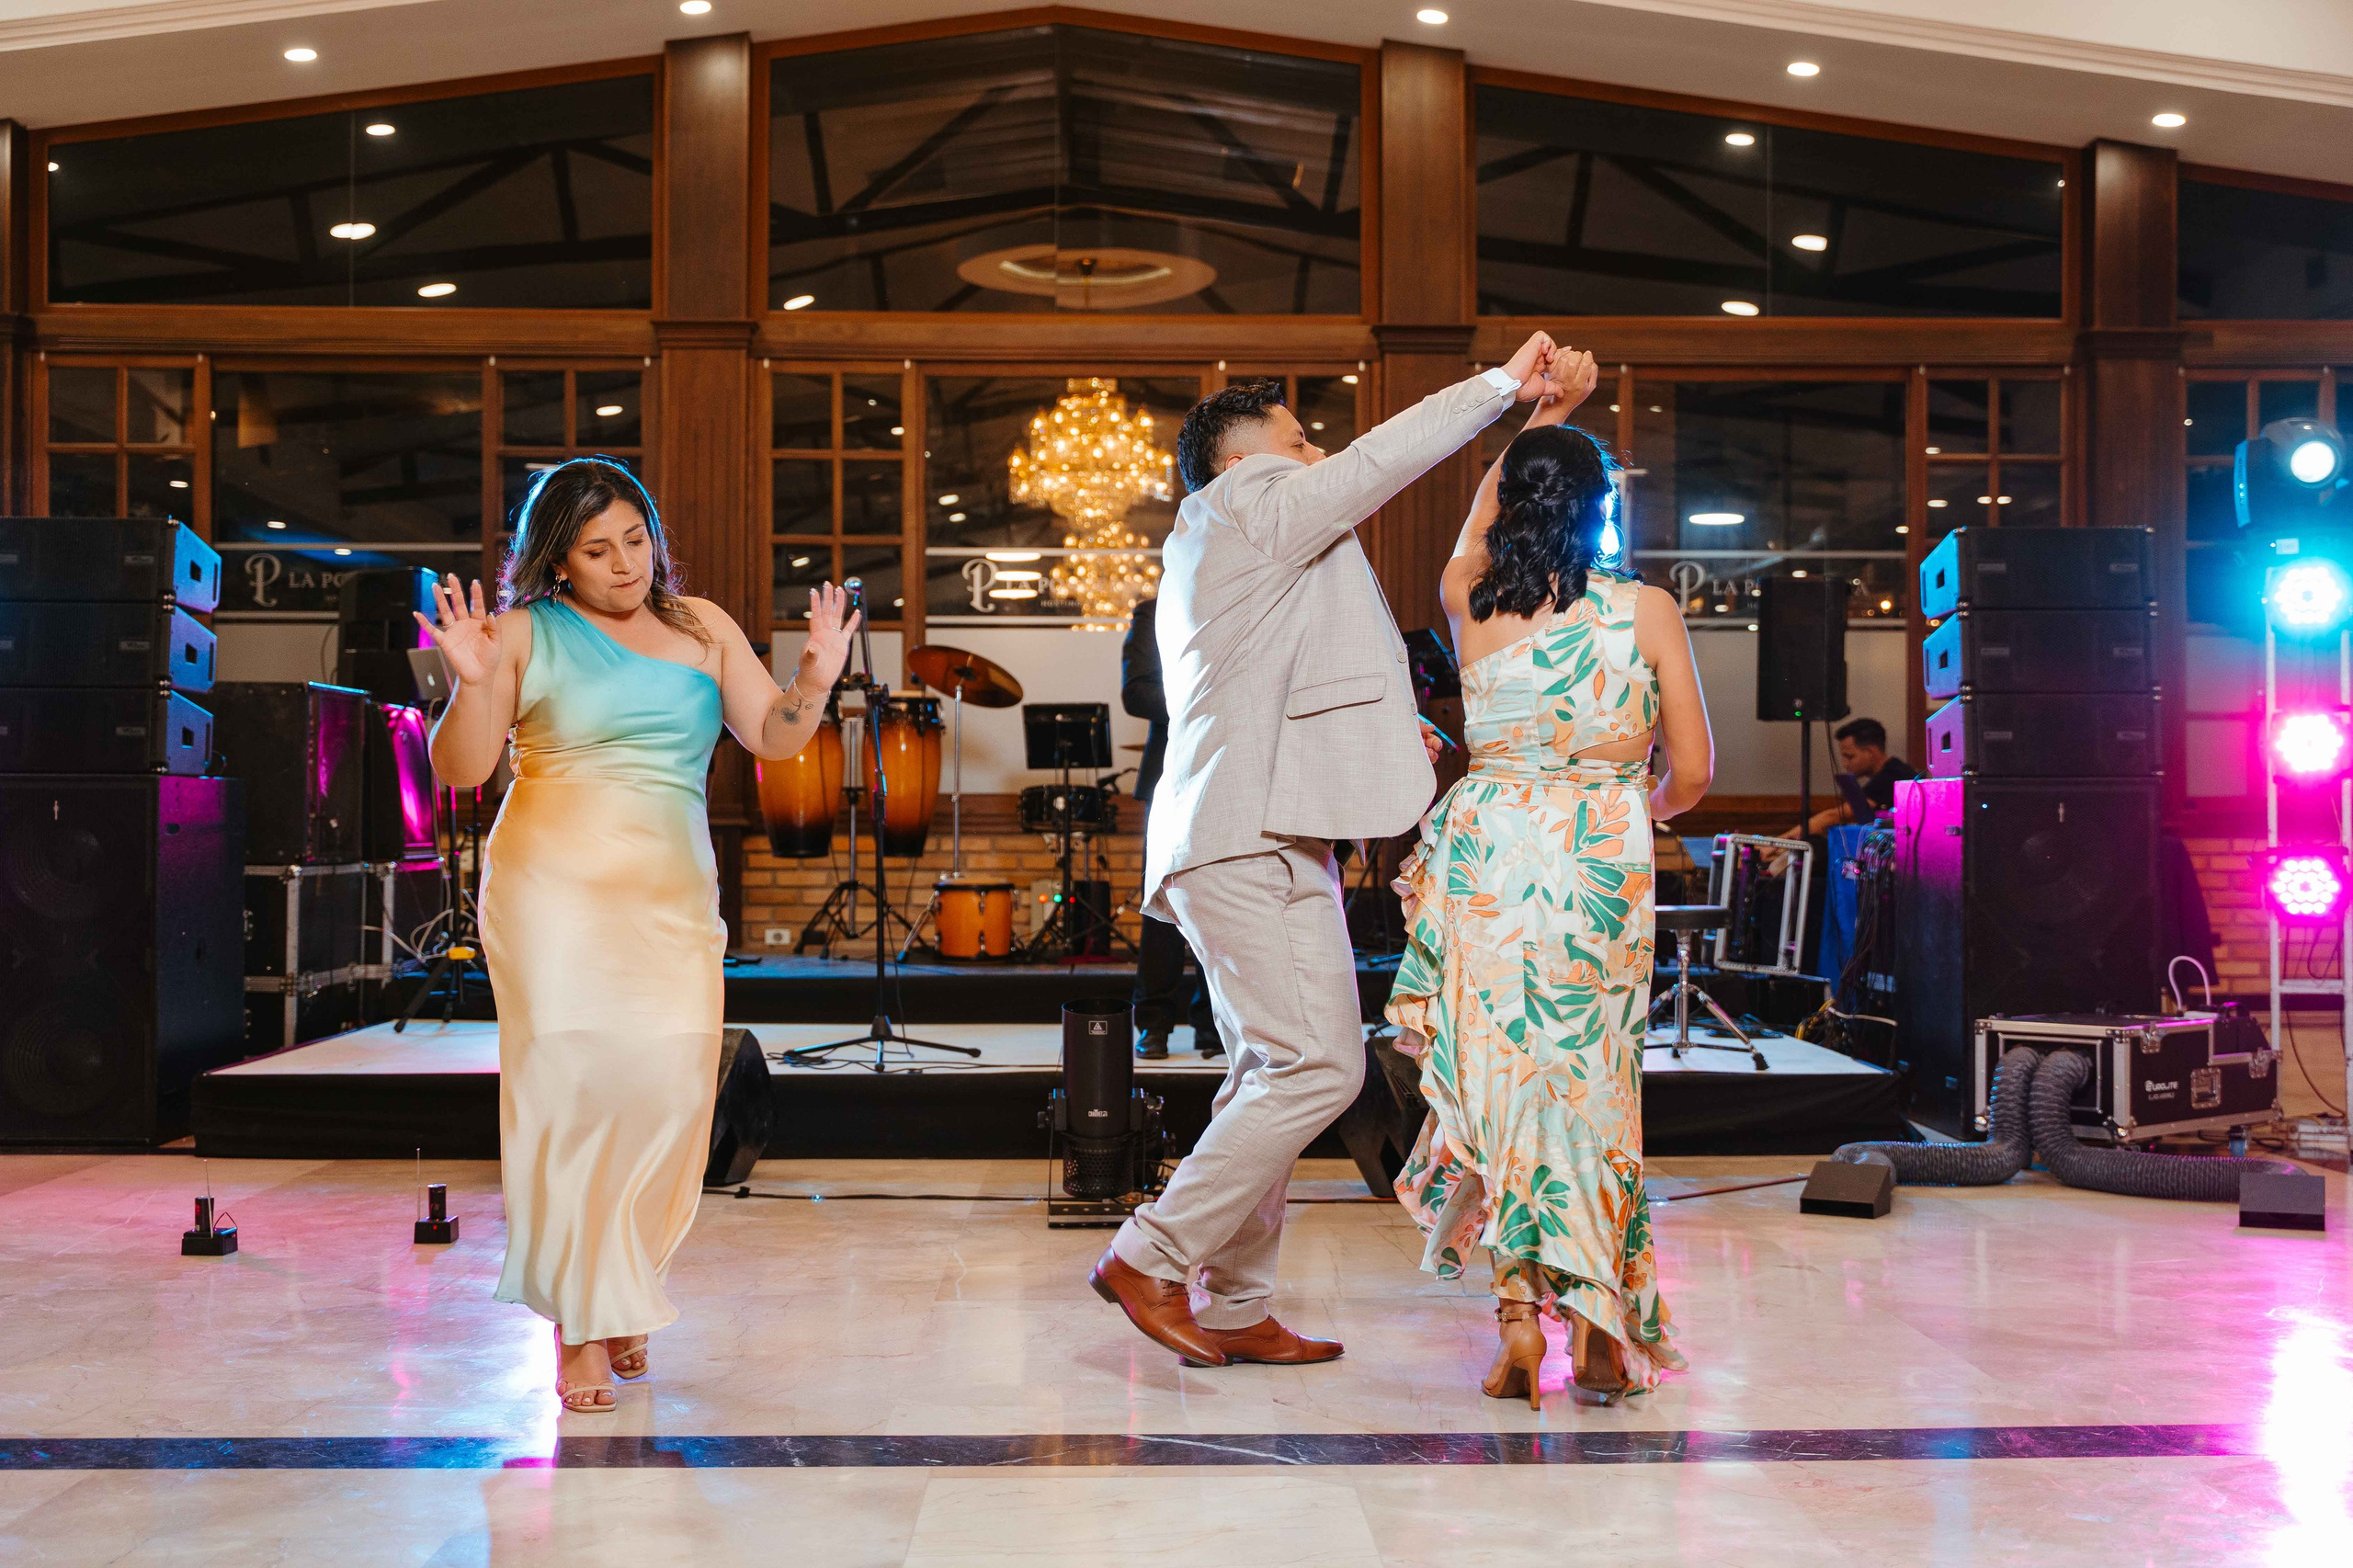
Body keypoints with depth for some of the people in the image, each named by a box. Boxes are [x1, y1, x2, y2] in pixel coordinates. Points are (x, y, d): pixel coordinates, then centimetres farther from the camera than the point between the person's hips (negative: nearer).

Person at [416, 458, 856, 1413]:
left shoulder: (701, 628, 14)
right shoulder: (525, 634, 3)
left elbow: (773, 737, 12)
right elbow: (459, 770, -1)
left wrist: (816, 678, -7)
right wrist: (472, 685, -18)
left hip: (671, 896, 3)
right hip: (555, 889, -3)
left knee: (670, 1087, -7)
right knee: (578, 1083, -10)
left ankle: (619, 1294, 14)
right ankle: (580, 1325, -1)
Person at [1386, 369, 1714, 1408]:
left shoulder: (1469, 599, 3)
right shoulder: (1645, 609, -2)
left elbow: (1479, 524, 28)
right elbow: (1691, 769, 2)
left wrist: (1542, 412, 33)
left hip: (1486, 850, 1)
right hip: (1600, 859, -1)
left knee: (1498, 1075, 6)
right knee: (1589, 1084, 9)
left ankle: (1519, 1314, -2)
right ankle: (1599, 1330, 11)